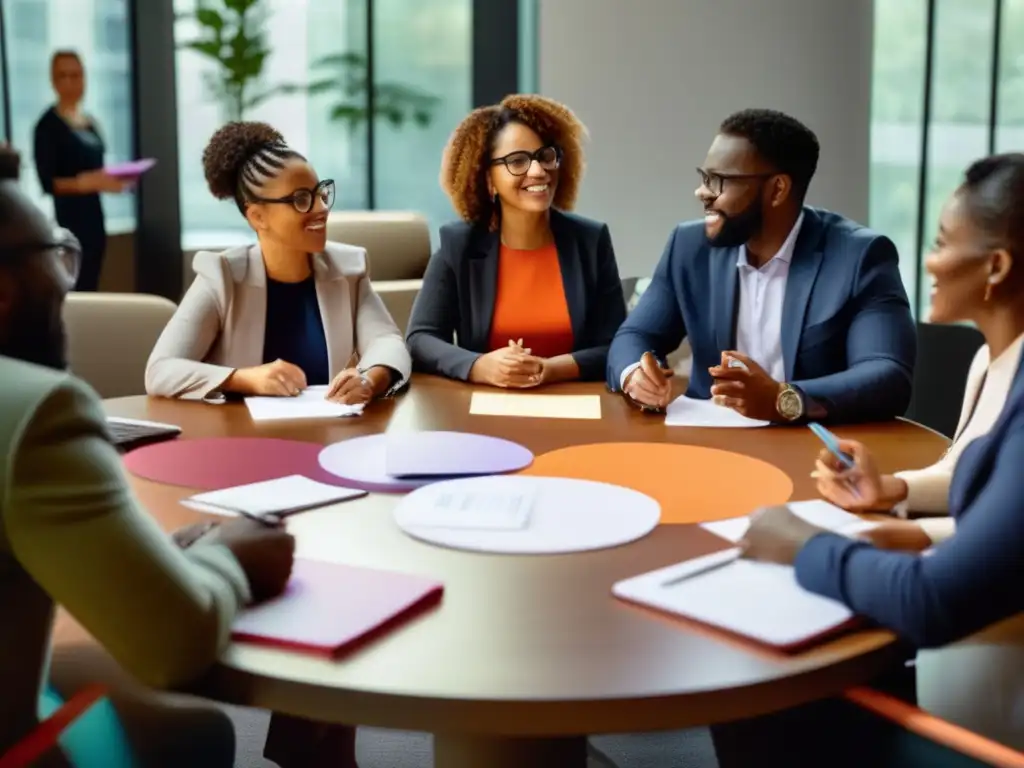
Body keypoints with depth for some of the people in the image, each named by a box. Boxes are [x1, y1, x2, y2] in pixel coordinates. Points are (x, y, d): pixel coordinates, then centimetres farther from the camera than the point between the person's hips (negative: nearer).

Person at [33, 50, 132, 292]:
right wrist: (89, 182, -25)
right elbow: (48, 182, -15)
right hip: (68, 219, -8)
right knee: (74, 290, -15)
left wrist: (112, 181, 2)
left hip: (94, 214, 8)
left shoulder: (91, 122, 15)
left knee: (90, 288, 6)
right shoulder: (48, 125, -8)